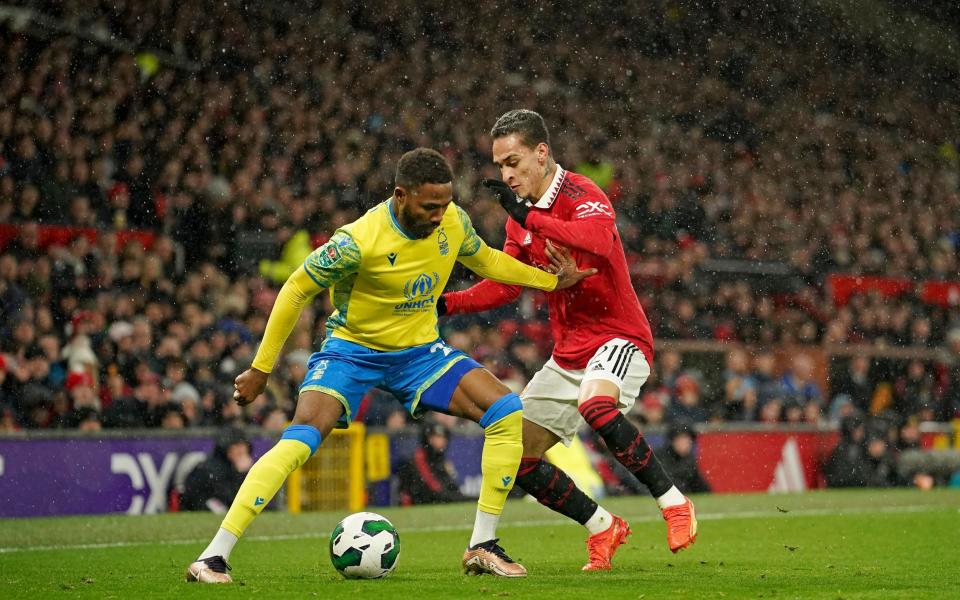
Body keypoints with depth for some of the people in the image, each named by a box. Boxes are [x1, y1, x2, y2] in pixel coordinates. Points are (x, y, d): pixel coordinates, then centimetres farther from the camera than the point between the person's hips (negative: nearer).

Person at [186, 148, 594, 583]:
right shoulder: (359, 241, -28)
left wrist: (550, 281, 9)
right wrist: (261, 369, -12)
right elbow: (296, 290, -16)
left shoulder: (453, 221, -11)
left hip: (420, 350, 5)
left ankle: (482, 547, -2)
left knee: (508, 414, -12)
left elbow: (486, 260, 13)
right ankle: (213, 557, -24)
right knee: (301, 439, -27)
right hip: (352, 350, -5)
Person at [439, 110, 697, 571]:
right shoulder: (521, 218, 9)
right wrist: (445, 304, 4)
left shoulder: (582, 195, -15)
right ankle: (603, 529, 19)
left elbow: (598, 239, -38)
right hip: (568, 353, 9)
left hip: (619, 338, -9)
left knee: (595, 403, -39)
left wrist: (529, 217, -42)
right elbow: (505, 285, 17)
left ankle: (674, 503, -22)